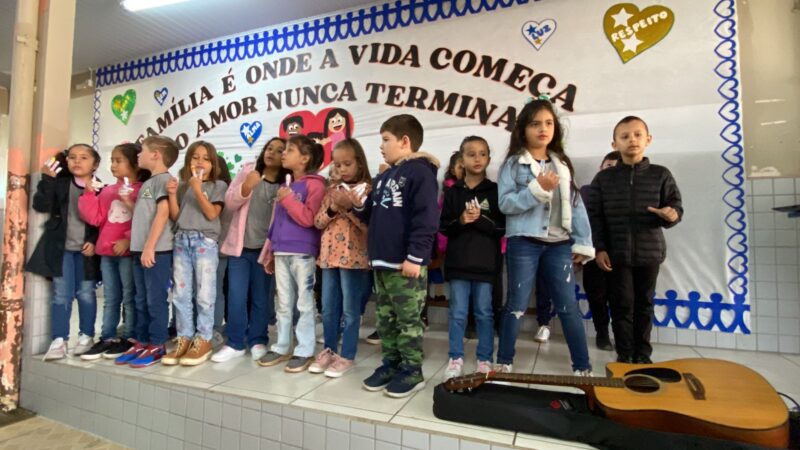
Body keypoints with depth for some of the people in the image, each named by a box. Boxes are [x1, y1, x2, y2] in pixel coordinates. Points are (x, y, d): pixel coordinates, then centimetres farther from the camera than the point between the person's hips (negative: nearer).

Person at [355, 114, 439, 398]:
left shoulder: (420, 172, -10)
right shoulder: (383, 178, 18)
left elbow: (426, 218, -18)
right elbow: (373, 217, 23)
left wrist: (415, 256, -22)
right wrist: (359, 206, 3)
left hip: (407, 264, -9)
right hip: (381, 262, 9)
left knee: (409, 320, 2)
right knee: (385, 319, 15)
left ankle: (412, 371, 16)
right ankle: (391, 364, 29)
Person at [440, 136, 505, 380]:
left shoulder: (495, 191, 2)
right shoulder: (452, 192, 5)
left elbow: (502, 228, -2)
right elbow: (443, 226, 3)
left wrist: (480, 219, -16)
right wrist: (461, 221, -15)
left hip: (486, 263, -1)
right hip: (458, 262, 1)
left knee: (484, 313, 9)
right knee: (457, 313, 8)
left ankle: (485, 360, 23)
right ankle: (455, 359, 21)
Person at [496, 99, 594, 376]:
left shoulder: (562, 164, 12)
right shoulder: (513, 164, 0)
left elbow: (576, 205, 10)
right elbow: (506, 203, -11)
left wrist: (583, 244, 4)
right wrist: (538, 189, -20)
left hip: (559, 244, 4)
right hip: (523, 242, -3)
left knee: (569, 307, 6)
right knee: (516, 306, 4)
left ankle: (583, 368, 19)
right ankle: (504, 363, 19)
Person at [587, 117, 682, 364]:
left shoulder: (661, 175, 3)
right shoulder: (603, 178, 1)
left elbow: (676, 207, 4)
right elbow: (594, 216, -1)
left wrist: (672, 215, -21)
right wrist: (599, 248, -7)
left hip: (649, 251, 1)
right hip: (616, 253, -1)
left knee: (644, 304, 12)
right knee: (622, 304, 4)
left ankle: (643, 354, 26)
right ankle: (624, 354, 17)